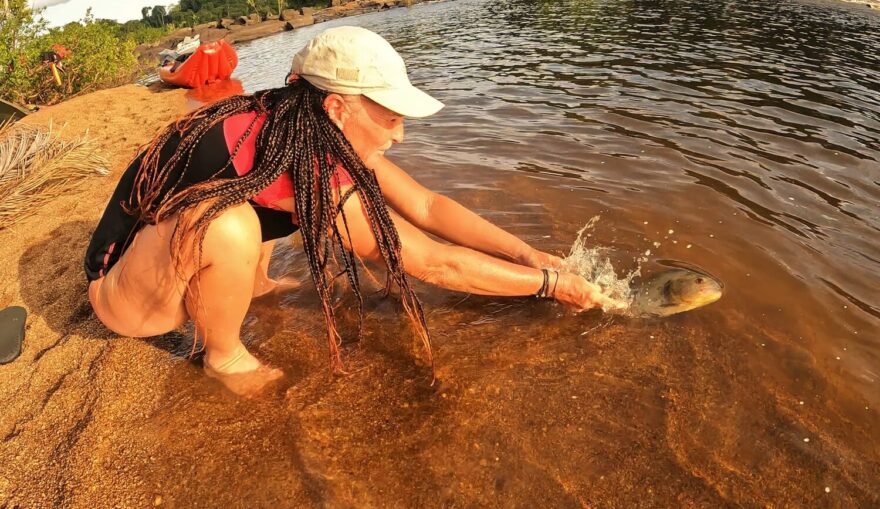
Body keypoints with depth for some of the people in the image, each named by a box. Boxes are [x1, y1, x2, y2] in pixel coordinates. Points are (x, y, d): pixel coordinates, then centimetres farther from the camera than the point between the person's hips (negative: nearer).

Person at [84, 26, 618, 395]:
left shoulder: (323, 132, -11)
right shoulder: (300, 159, -35)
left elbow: (427, 205, -9)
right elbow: (435, 262, -31)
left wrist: (531, 254, -12)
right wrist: (552, 283, -20)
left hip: (183, 251, 7)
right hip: (122, 291, -7)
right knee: (231, 222, -36)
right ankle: (224, 356, -7)